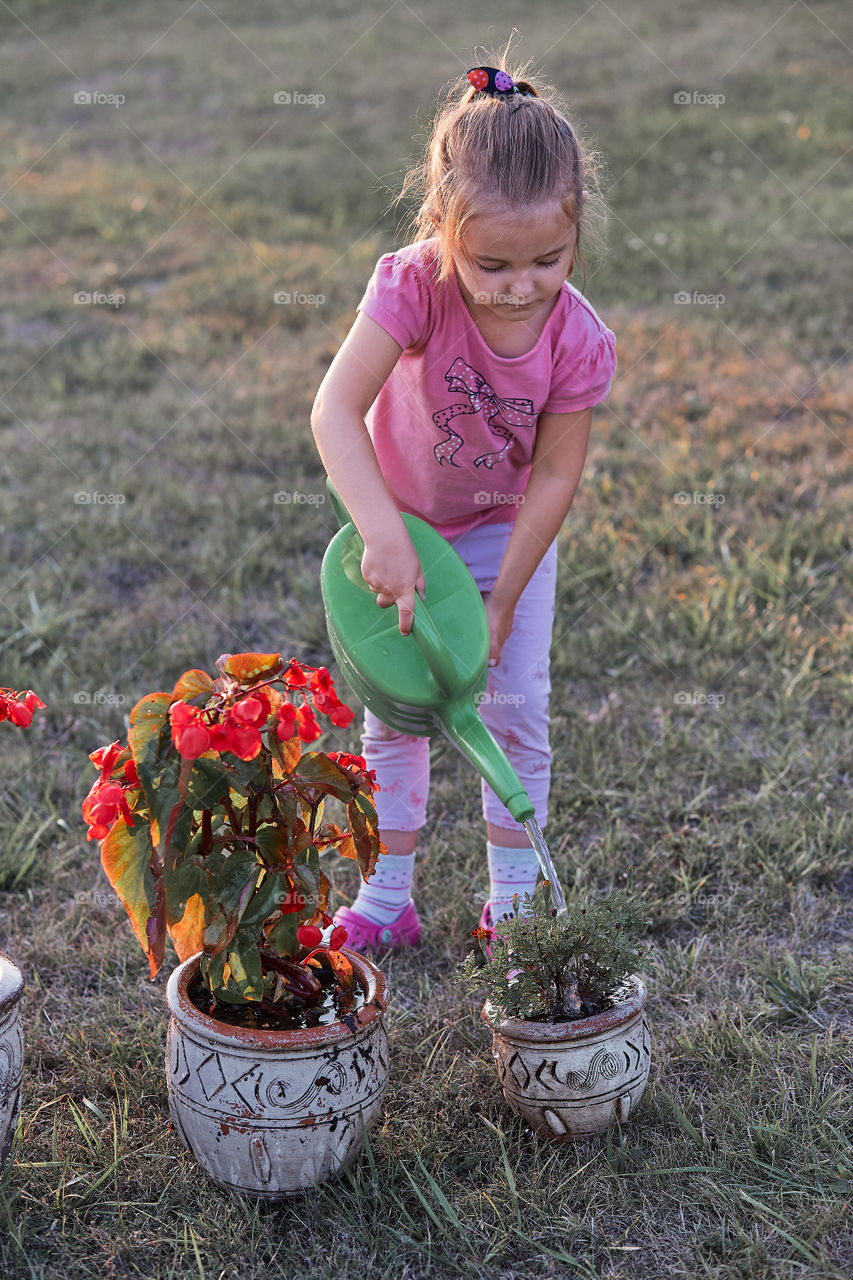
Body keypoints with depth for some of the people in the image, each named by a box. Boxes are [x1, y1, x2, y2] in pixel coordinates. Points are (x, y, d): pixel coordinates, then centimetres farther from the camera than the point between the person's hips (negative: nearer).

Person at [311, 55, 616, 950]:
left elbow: (554, 475, -18)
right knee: (393, 712, 7)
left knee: (518, 713, 4)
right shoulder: (414, 286, -32)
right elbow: (335, 412, -39)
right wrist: (383, 534, -50)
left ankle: (512, 901, 21)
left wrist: (503, 599, -18)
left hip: (509, 530, 0)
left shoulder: (578, 340, -27)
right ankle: (387, 900, 20)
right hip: (401, 521, 0)